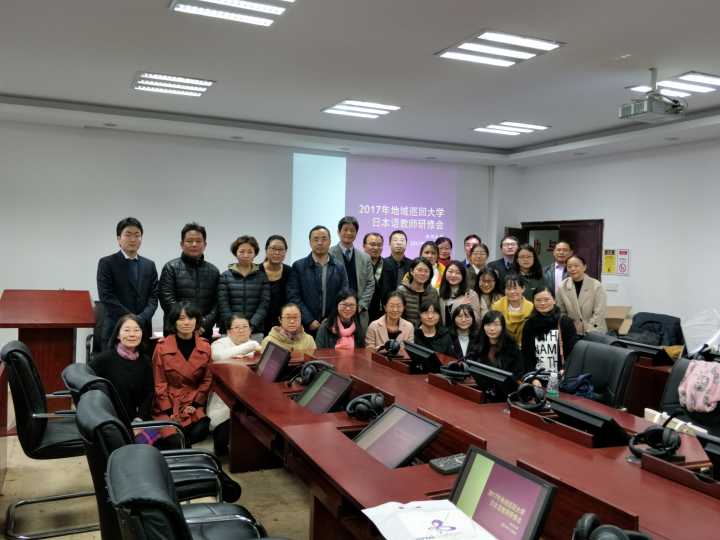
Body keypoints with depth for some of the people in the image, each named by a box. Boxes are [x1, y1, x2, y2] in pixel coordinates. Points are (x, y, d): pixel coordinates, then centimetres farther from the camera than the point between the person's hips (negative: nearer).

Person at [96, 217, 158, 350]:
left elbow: (153, 297, 7)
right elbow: (107, 297, -7)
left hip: (143, 331, 3)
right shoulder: (106, 263, 2)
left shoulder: (149, 265, 13)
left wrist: (140, 319, -10)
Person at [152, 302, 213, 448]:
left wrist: (195, 404, -5)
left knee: (200, 432, -24)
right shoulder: (162, 347, -7)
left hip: (194, 404, 3)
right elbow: (159, 383, -4)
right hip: (167, 404, -3)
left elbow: (207, 379, 6)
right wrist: (169, 411, -10)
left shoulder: (205, 346, 1)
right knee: (176, 443, -24)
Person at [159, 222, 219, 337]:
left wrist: (204, 324, -10)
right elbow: (167, 300, -6)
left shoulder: (213, 271, 12)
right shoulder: (171, 268, 3)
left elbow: (217, 303, 6)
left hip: (204, 333, 3)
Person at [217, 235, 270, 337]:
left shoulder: (262, 276, 7)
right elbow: (223, 306, 0)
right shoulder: (225, 276, 6)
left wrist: (251, 326, -12)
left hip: (255, 332, 0)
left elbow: (264, 305, 0)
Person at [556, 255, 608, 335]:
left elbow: (600, 313, -11)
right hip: (573, 333, 2)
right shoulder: (562, 287, -2)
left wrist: (585, 329, -15)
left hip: (594, 333, -2)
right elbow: (561, 312, 5)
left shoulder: (596, 286, -9)